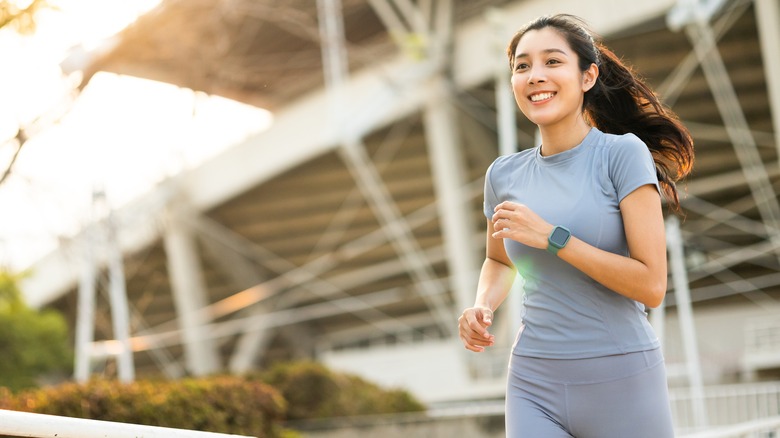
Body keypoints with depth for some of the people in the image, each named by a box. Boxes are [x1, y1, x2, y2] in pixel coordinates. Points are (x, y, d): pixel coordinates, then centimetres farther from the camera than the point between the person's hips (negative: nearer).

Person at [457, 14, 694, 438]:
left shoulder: (622, 153, -8)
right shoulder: (503, 174, 5)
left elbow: (651, 286, -13)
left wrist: (550, 236, -16)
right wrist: (482, 306, 3)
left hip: (621, 377, -3)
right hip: (535, 385, 3)